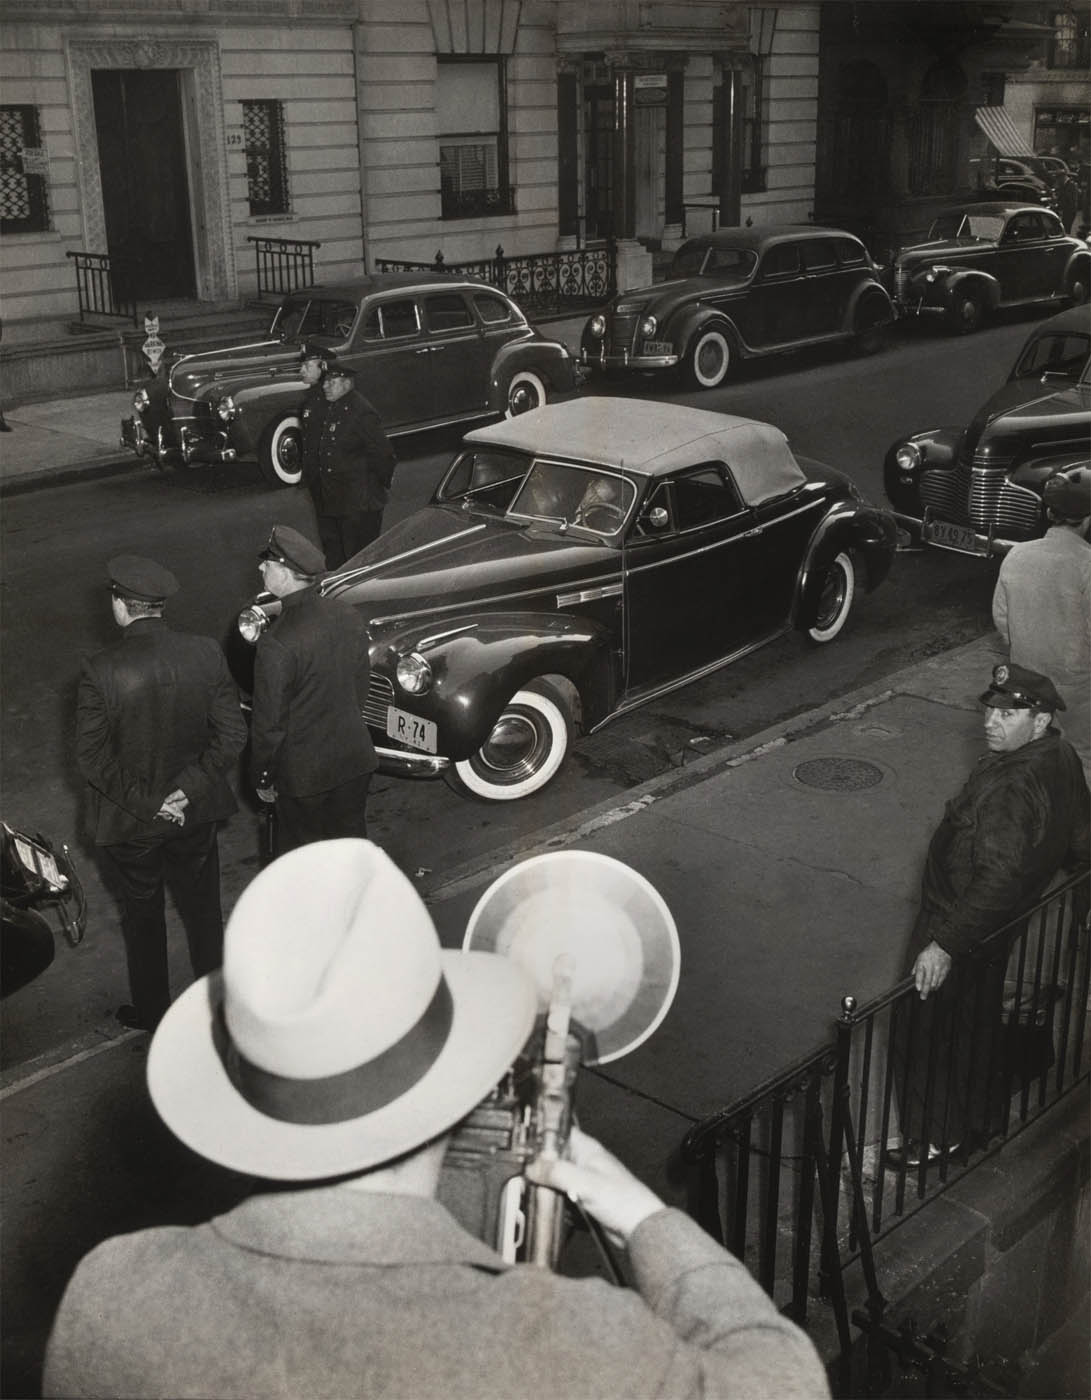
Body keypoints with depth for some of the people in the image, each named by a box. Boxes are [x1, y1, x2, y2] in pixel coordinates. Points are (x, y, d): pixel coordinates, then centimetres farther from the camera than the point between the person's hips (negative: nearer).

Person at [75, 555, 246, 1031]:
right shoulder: (206, 654, -14)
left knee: (142, 916, 19)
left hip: (130, 821, -2)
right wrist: (190, 788, -10)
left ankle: (152, 1011, 36)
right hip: (196, 811, 2)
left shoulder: (100, 671, -22)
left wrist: (143, 801, -11)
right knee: (203, 907, 21)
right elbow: (231, 735, -11)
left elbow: (91, 758, -18)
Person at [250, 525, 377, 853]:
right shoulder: (349, 617, -8)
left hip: (303, 774, -5)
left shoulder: (277, 644, -27)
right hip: (355, 759, 6)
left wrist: (262, 779, -4)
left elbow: (269, 724, -18)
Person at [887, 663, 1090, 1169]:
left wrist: (944, 945, -40)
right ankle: (976, 1118, 45)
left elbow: (999, 877, -39)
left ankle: (931, 1138, 24)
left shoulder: (1008, 789, -34)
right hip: (1004, 923, 10)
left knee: (928, 1032, 8)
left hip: (960, 925, -10)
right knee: (977, 1023, 27)